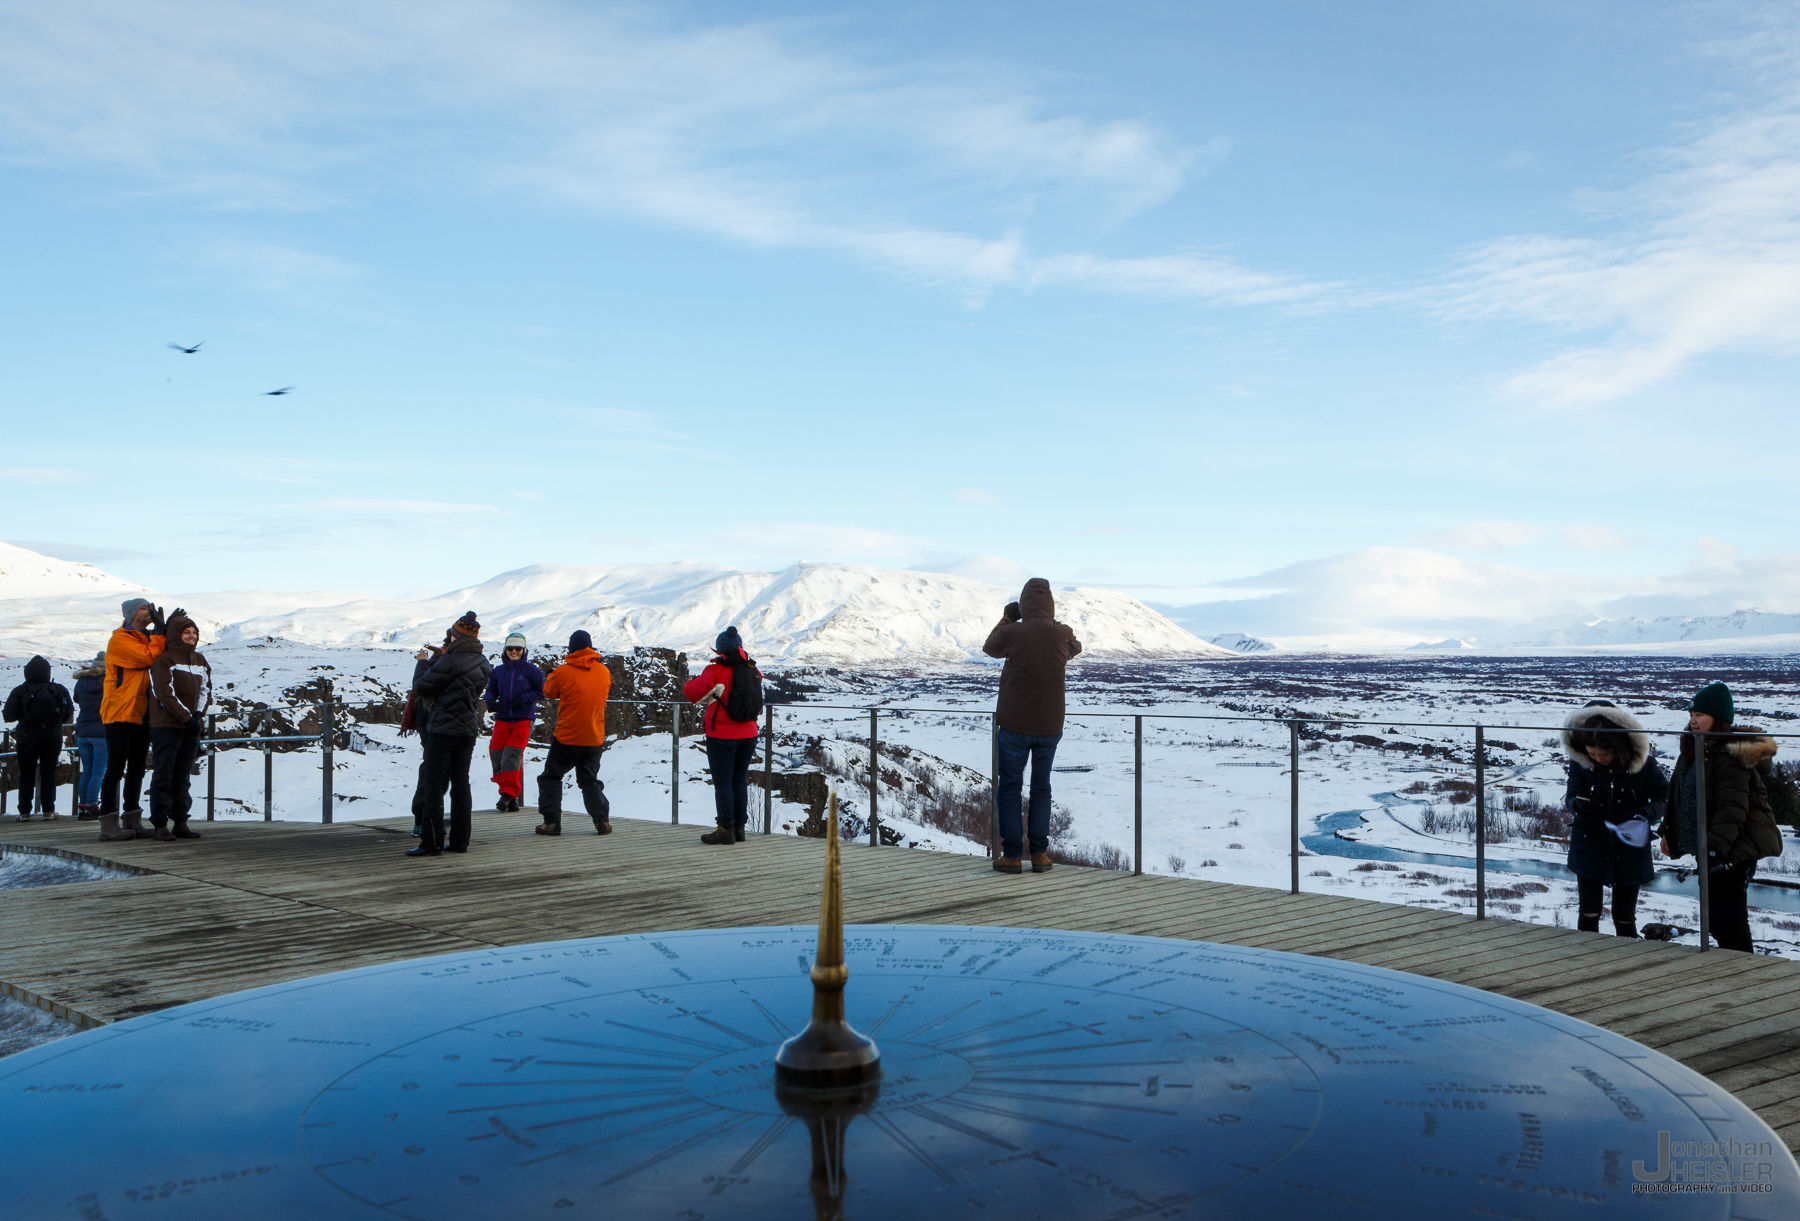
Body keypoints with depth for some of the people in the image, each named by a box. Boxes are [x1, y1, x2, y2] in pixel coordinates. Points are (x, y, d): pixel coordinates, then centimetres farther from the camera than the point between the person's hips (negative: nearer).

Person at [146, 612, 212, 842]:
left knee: (183, 777, 8)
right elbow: (165, 694, -13)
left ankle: (181, 823, 12)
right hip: (167, 726, -6)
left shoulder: (200, 660, 15)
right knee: (164, 775, -6)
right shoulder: (164, 660, -7)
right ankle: (160, 825, -5)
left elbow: (206, 689, 14)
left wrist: (199, 714, -3)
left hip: (192, 726, 6)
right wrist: (187, 718, -15)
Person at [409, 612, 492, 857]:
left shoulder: (450, 662, -18)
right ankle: (459, 840, 12)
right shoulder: (482, 663, 7)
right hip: (469, 729, 7)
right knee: (460, 783, 11)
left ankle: (431, 842, -4)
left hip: (444, 728, -7)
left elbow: (424, 686, -12)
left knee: (435, 783, -3)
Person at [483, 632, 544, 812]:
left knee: (512, 754, -16)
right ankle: (508, 792, 5)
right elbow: (490, 690, 16)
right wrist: (490, 700, -6)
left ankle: (508, 794, -13)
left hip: (523, 719, -4)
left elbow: (541, 691, 1)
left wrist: (523, 699, -12)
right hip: (502, 719, 4)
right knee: (496, 753, -5)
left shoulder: (531, 670, -1)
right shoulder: (498, 672, 10)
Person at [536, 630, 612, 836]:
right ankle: (602, 820, 2)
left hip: (566, 738, -3)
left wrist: (551, 675, 27)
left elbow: (549, 692, 6)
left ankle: (551, 821, 4)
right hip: (595, 739, 4)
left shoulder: (563, 672, -11)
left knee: (551, 778, 12)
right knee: (590, 780, 15)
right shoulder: (604, 672, 0)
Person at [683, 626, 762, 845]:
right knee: (740, 781, 14)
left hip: (722, 735, -6)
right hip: (748, 734, 6)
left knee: (723, 782, 0)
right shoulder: (753, 671, 4)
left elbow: (694, 693, -15)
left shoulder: (716, 670, -15)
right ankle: (739, 827, 17)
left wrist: (689, 683, 8)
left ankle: (726, 829, 0)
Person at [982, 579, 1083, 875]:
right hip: (1050, 726, 3)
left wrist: (1005, 619, 24)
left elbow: (990, 648, 11)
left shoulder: (1012, 633, -11)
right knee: (1041, 789, 13)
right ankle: (1040, 853, 10)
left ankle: (1012, 854, 5)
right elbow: (1075, 648, 22)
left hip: (1015, 725, -3)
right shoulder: (1062, 634, -3)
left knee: (1009, 788, 7)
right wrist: (1053, 621, 30)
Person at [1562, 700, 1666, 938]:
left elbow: (1664, 798, -5)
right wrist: (1580, 804, -34)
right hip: (1590, 847, 0)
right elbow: (1571, 796, -10)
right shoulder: (1579, 762, -11)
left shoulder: (1642, 763, -13)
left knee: (1624, 918, 8)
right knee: (1589, 911, -1)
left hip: (1629, 851, 0)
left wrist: (1644, 813, -25)